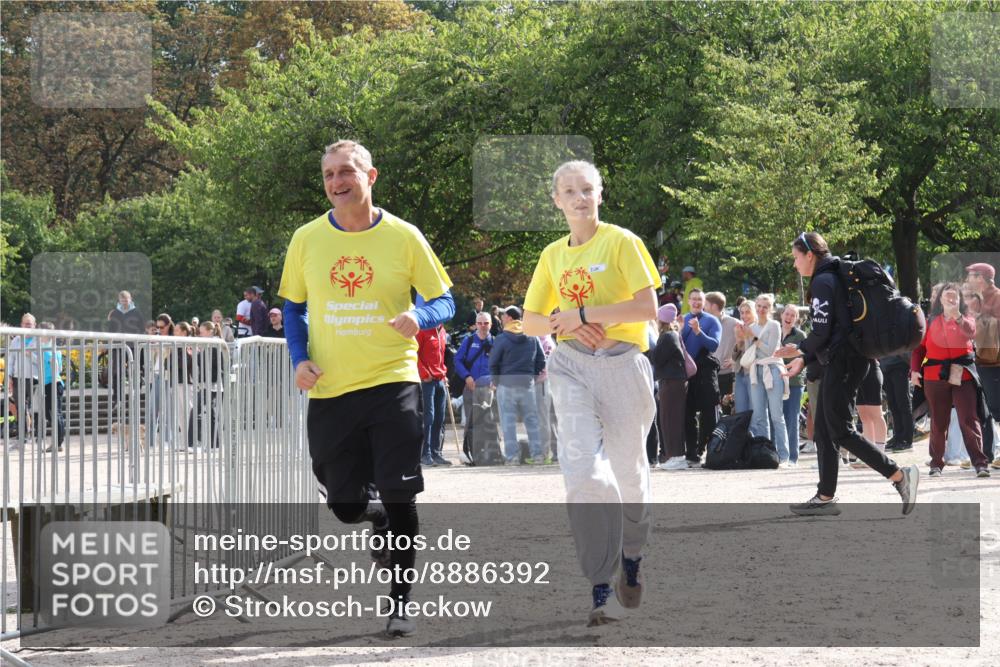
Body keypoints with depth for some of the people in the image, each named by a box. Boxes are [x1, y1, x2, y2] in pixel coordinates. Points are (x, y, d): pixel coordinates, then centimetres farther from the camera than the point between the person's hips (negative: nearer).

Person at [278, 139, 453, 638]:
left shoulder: (403, 237, -3)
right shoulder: (307, 240, 3)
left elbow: (444, 302, 3)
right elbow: (293, 308, 15)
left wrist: (419, 317, -19)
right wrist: (299, 359, -2)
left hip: (392, 380, -2)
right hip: (329, 389, 3)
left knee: (398, 497, -7)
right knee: (346, 506, 5)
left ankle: (400, 603, 5)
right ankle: (384, 524, 40)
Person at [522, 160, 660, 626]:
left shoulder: (621, 242, -2)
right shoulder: (553, 255, 12)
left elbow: (649, 307, -12)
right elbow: (530, 322, 18)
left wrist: (580, 313, -14)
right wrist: (560, 323, -5)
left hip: (623, 364, -2)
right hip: (572, 367, 2)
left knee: (628, 473, 7)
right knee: (583, 471, -17)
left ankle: (632, 557, 36)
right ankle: (602, 588, -16)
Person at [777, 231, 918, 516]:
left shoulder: (823, 282, -12)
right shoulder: (832, 279, 18)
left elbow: (821, 333, -16)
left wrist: (800, 350, 2)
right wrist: (804, 359, 12)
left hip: (843, 361, -10)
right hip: (839, 362, 10)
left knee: (841, 431, -10)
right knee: (823, 429, 10)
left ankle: (899, 475, -14)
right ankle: (826, 497, 12)